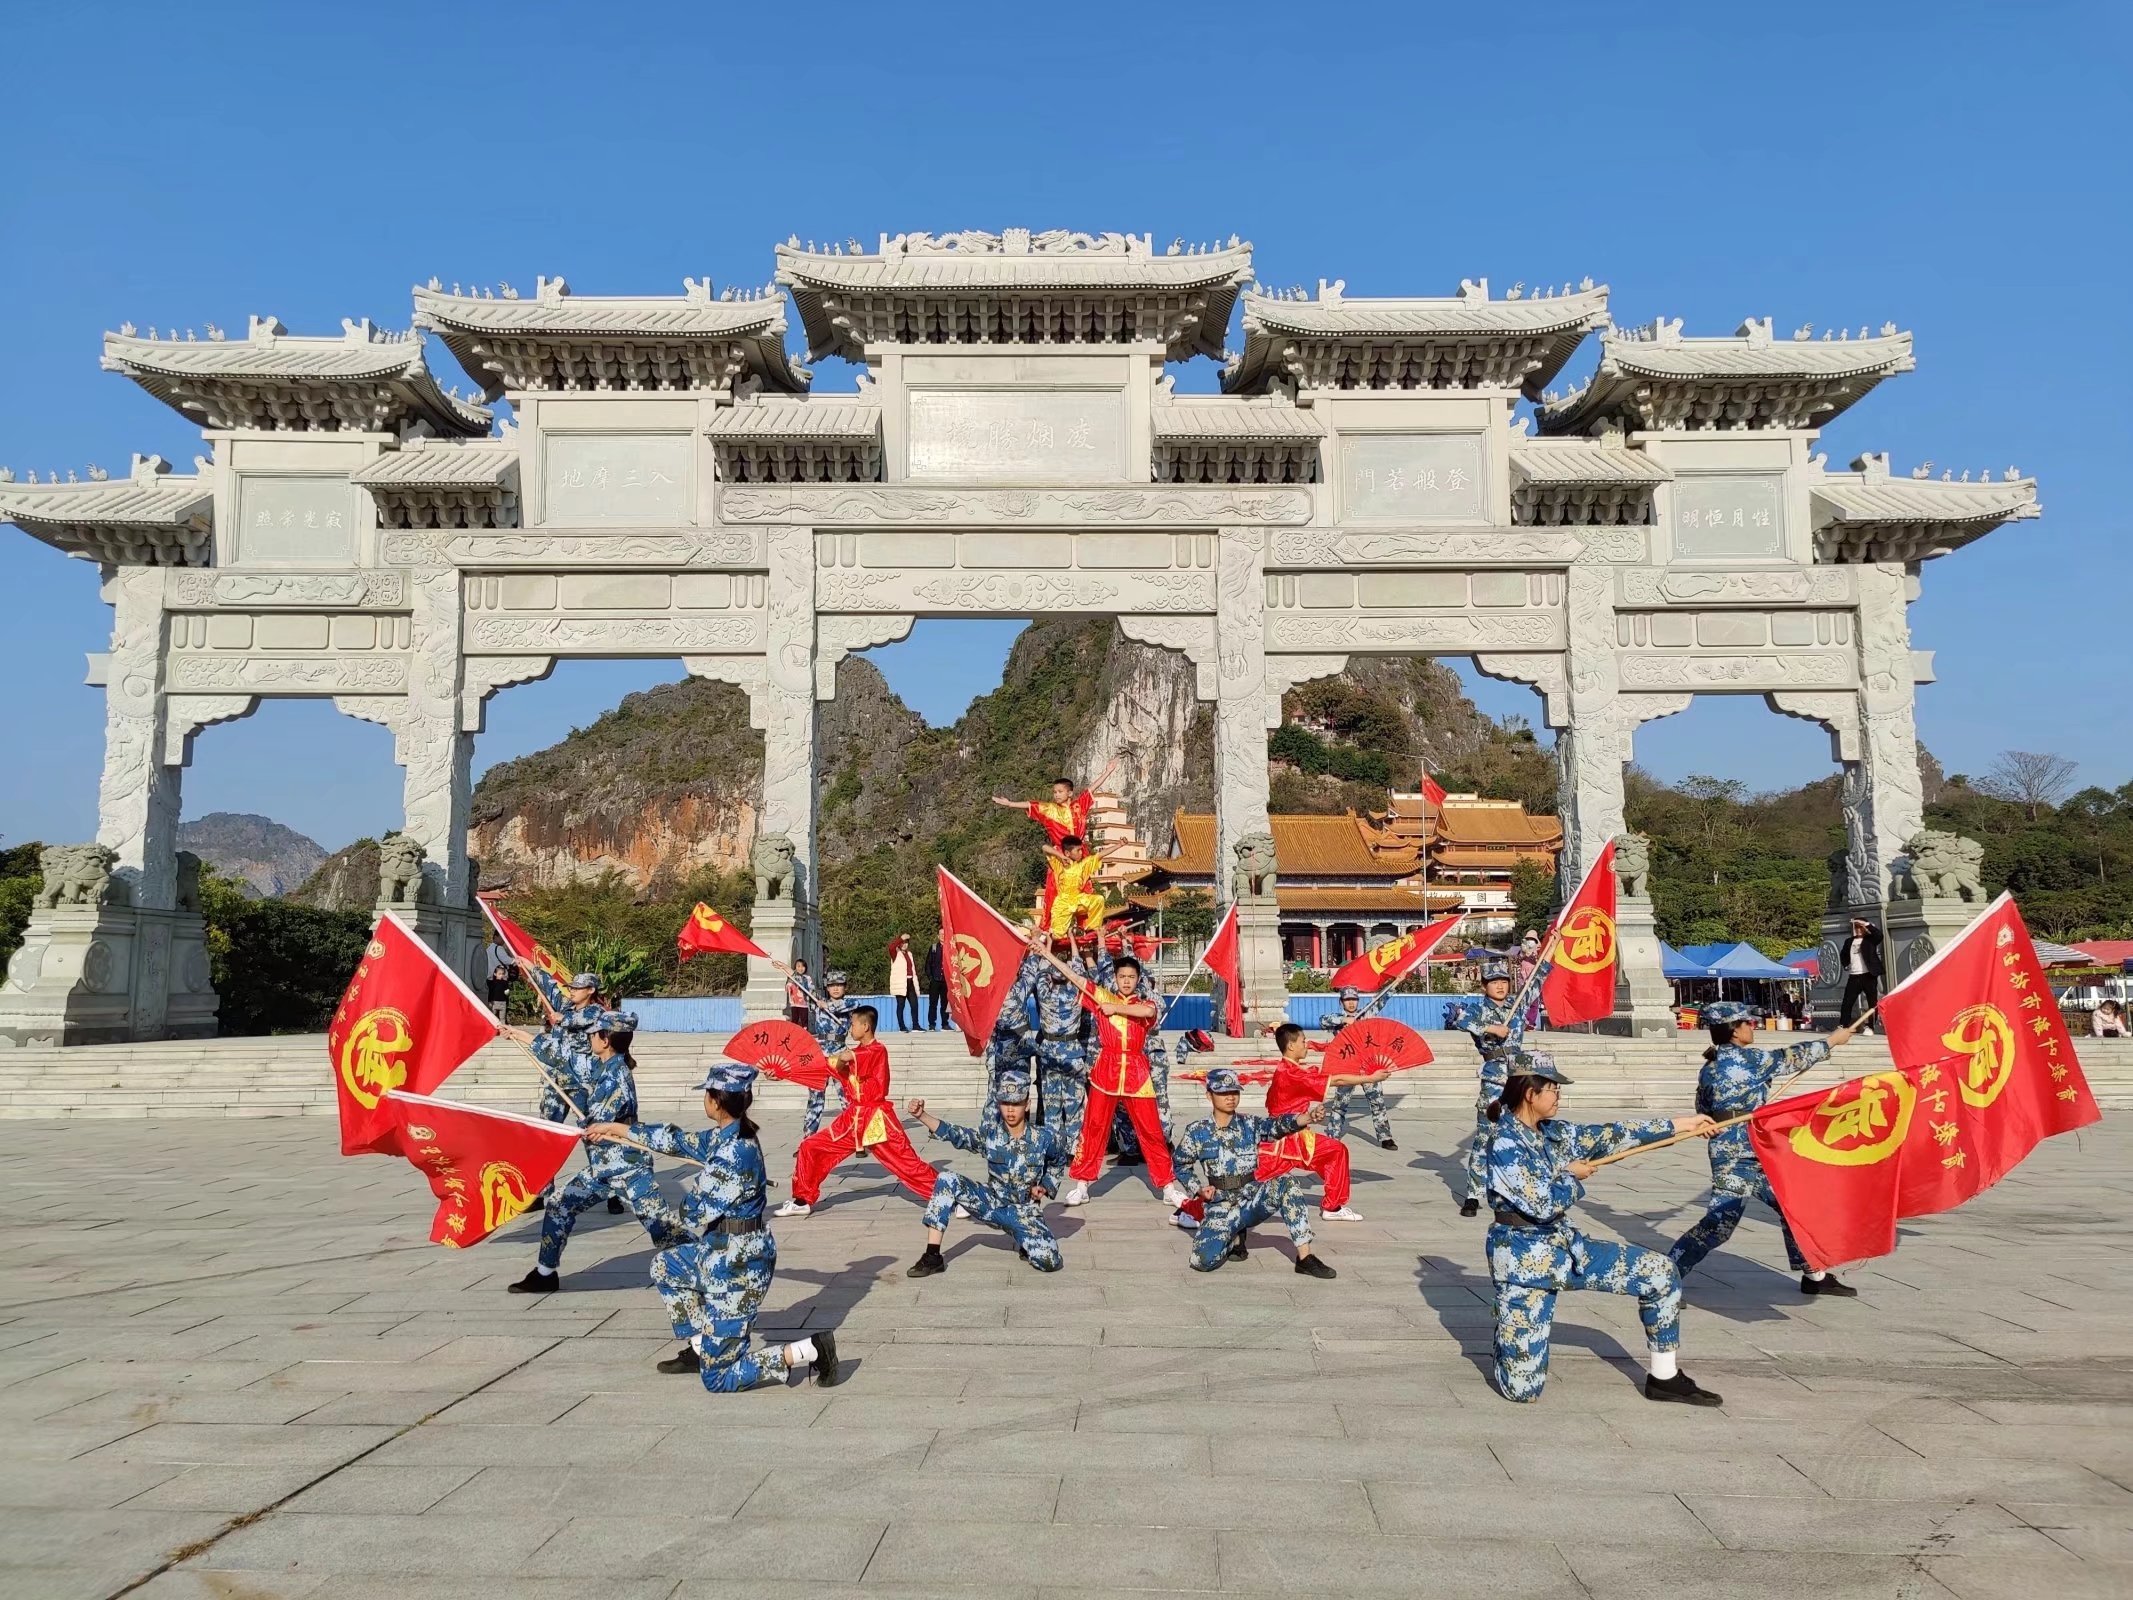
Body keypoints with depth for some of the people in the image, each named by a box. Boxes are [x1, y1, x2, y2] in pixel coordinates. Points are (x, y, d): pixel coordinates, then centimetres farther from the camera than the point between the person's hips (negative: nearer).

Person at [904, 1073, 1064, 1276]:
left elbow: (1056, 1163, 13)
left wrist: (1046, 1187, -4)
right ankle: (932, 1257, -17)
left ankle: (1026, 1243, 11)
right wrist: (921, 1115, -37)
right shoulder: (990, 1135, -8)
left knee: (1049, 1262, -27)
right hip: (992, 1204, 2)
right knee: (947, 1180, -21)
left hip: (1024, 1212, -2)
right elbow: (954, 1134, -23)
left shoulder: (1043, 1138, -9)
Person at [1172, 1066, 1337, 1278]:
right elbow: (1181, 1165, 11)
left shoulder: (1251, 1125, -2)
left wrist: (1308, 1117, -41)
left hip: (1253, 1200, 1)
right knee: (1203, 1261, -24)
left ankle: (1304, 1257, -23)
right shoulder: (1197, 1132, -3)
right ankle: (1235, 1237, 12)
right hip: (1220, 1206, -1)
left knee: (1285, 1183, -28)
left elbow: (1279, 1125, -21)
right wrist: (1198, 1188, -7)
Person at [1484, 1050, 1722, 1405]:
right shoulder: (1505, 1144, -20)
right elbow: (1543, 1205, -23)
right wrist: (1572, 1176, -4)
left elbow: (1609, 1136, 7)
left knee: (1660, 1271, 0)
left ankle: (1665, 1377, 13)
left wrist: (1683, 1124, 8)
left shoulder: (1552, 1133, 4)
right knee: (1522, 1389, -8)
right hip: (1524, 1260, -8)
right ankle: (1507, 1333, 28)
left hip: (1566, 1246, 8)